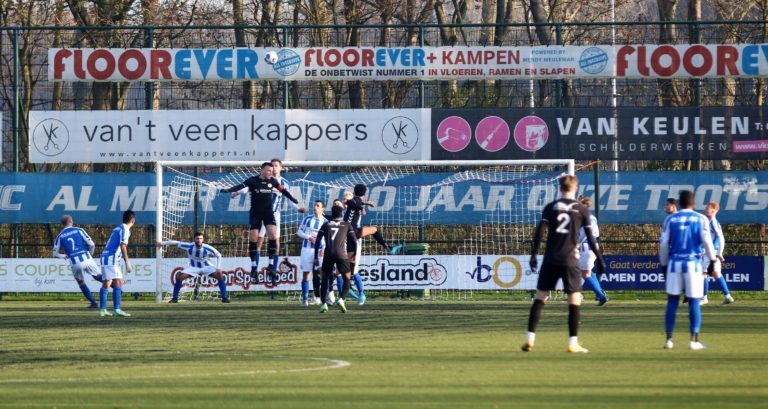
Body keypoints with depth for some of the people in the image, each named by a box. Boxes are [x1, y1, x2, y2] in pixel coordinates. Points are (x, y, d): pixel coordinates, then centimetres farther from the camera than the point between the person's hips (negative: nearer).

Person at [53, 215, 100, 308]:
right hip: (86, 259, -1)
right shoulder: (79, 230, 5)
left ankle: (93, 303, 15)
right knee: (98, 276, 13)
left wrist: (64, 256, 27)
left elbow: (55, 254, 9)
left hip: (75, 263, 1)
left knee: (81, 282, 21)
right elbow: (91, 244, -1)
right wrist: (90, 253, 18)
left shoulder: (60, 237, 9)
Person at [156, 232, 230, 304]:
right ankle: (175, 298, -7)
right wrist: (162, 243, -14)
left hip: (206, 267, -1)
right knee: (179, 276, -21)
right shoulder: (189, 247, -23)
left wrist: (218, 268, -19)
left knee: (219, 274, -23)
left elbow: (218, 255, -10)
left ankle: (224, 298, -12)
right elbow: (176, 243, -14)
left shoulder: (207, 248, -24)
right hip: (193, 267, 1)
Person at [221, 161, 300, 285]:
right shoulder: (253, 180, -6)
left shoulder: (273, 181, 5)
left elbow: (283, 190, 18)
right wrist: (229, 190, -34)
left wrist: (293, 199, 29)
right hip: (255, 213, -2)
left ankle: (271, 266, -6)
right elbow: (242, 186, -18)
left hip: (268, 212, 2)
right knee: (253, 237, -6)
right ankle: (254, 267, 5)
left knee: (273, 235, -14)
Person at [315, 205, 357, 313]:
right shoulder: (347, 225, 13)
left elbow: (318, 241, 8)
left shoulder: (326, 225, 16)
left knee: (325, 279, 17)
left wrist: (316, 257, 10)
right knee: (347, 279, 8)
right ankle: (342, 299, -16)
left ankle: (324, 304, 6)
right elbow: (354, 241, 6)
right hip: (342, 255, -1)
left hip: (328, 255, 1)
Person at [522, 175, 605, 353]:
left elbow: (539, 232, -2)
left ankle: (530, 339, 2)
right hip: (570, 261, -2)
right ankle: (573, 343, -2)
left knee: (540, 297, 8)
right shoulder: (582, 209, 2)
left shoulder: (550, 207, 5)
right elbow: (590, 238, 1)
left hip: (550, 260, 2)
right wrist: (600, 259, 8)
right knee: (574, 299, 3)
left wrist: (534, 255, 2)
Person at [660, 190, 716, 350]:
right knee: (694, 302, 2)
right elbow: (707, 241, -7)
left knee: (672, 301, 6)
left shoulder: (670, 219, 5)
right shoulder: (700, 219, 1)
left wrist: (664, 264, 13)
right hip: (693, 264, -1)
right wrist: (712, 260, 2)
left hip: (674, 263, 1)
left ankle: (669, 339, 3)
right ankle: (694, 339, -3)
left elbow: (663, 244, 4)